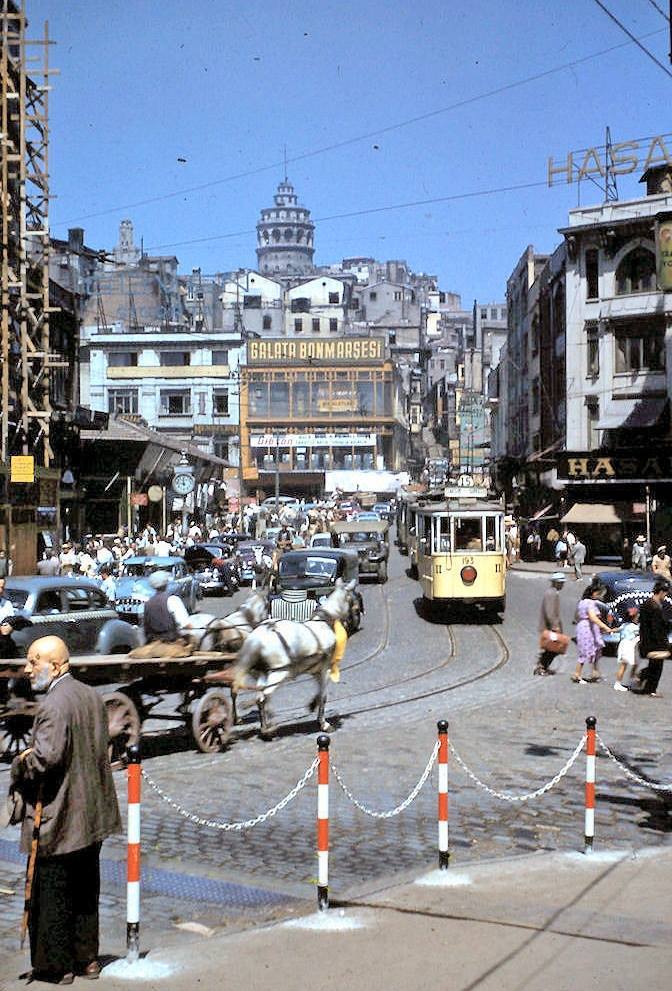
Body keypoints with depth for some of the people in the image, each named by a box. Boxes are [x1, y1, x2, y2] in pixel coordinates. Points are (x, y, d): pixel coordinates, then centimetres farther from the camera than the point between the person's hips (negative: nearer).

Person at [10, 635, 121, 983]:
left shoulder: (53, 706, -20)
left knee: (50, 895, 4)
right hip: (92, 814, 9)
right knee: (85, 892, 17)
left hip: (57, 819, -9)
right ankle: (87, 958, 26)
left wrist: (19, 766, -9)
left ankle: (56, 966, 11)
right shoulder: (92, 696, 7)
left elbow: (46, 758, -29)